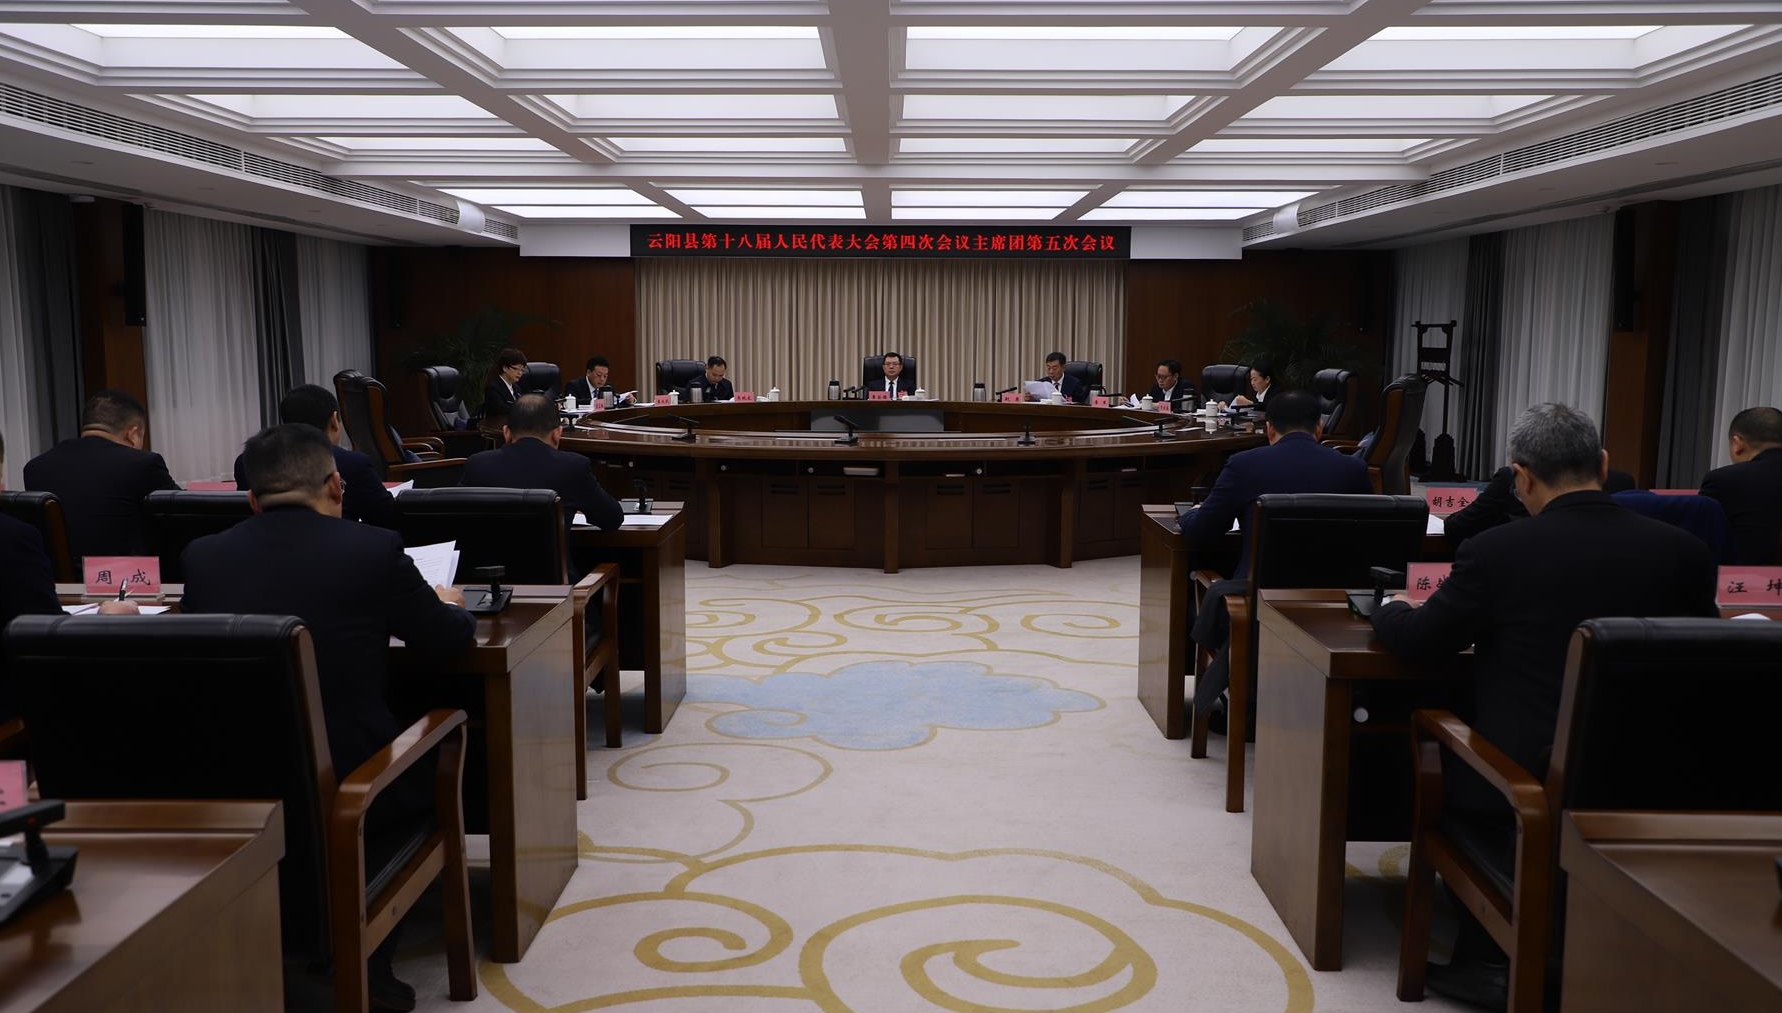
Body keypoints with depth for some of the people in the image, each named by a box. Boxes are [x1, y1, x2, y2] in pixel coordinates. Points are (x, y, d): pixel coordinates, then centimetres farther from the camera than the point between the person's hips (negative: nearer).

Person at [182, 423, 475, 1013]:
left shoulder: (202, 556, 0)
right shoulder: (373, 549, -10)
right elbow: (453, 638, 3)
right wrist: (448, 603, 27)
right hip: (346, 792, -4)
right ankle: (368, 960, 24)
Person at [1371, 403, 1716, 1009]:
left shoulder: (1496, 550, -13)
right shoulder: (1683, 551, -3)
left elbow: (1417, 643, -1)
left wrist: (1389, 609, 21)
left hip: (1521, 780, -4)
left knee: (1436, 752, 25)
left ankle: (1490, 959, 22)